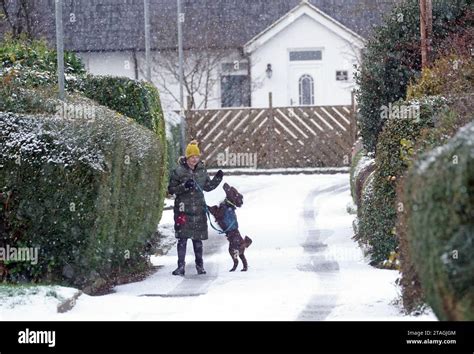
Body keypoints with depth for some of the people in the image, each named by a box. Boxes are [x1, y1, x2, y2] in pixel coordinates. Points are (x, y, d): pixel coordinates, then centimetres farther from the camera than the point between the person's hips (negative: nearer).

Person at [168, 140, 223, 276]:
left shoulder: (202, 171, 8)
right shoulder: (178, 171, -5)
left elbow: (208, 187, 19)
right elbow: (171, 189, -4)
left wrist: (217, 179, 4)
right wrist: (184, 187, -19)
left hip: (199, 209, 3)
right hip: (183, 209, -3)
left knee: (198, 239, 8)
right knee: (182, 238, -4)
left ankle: (200, 265, 18)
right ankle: (181, 266, 1)